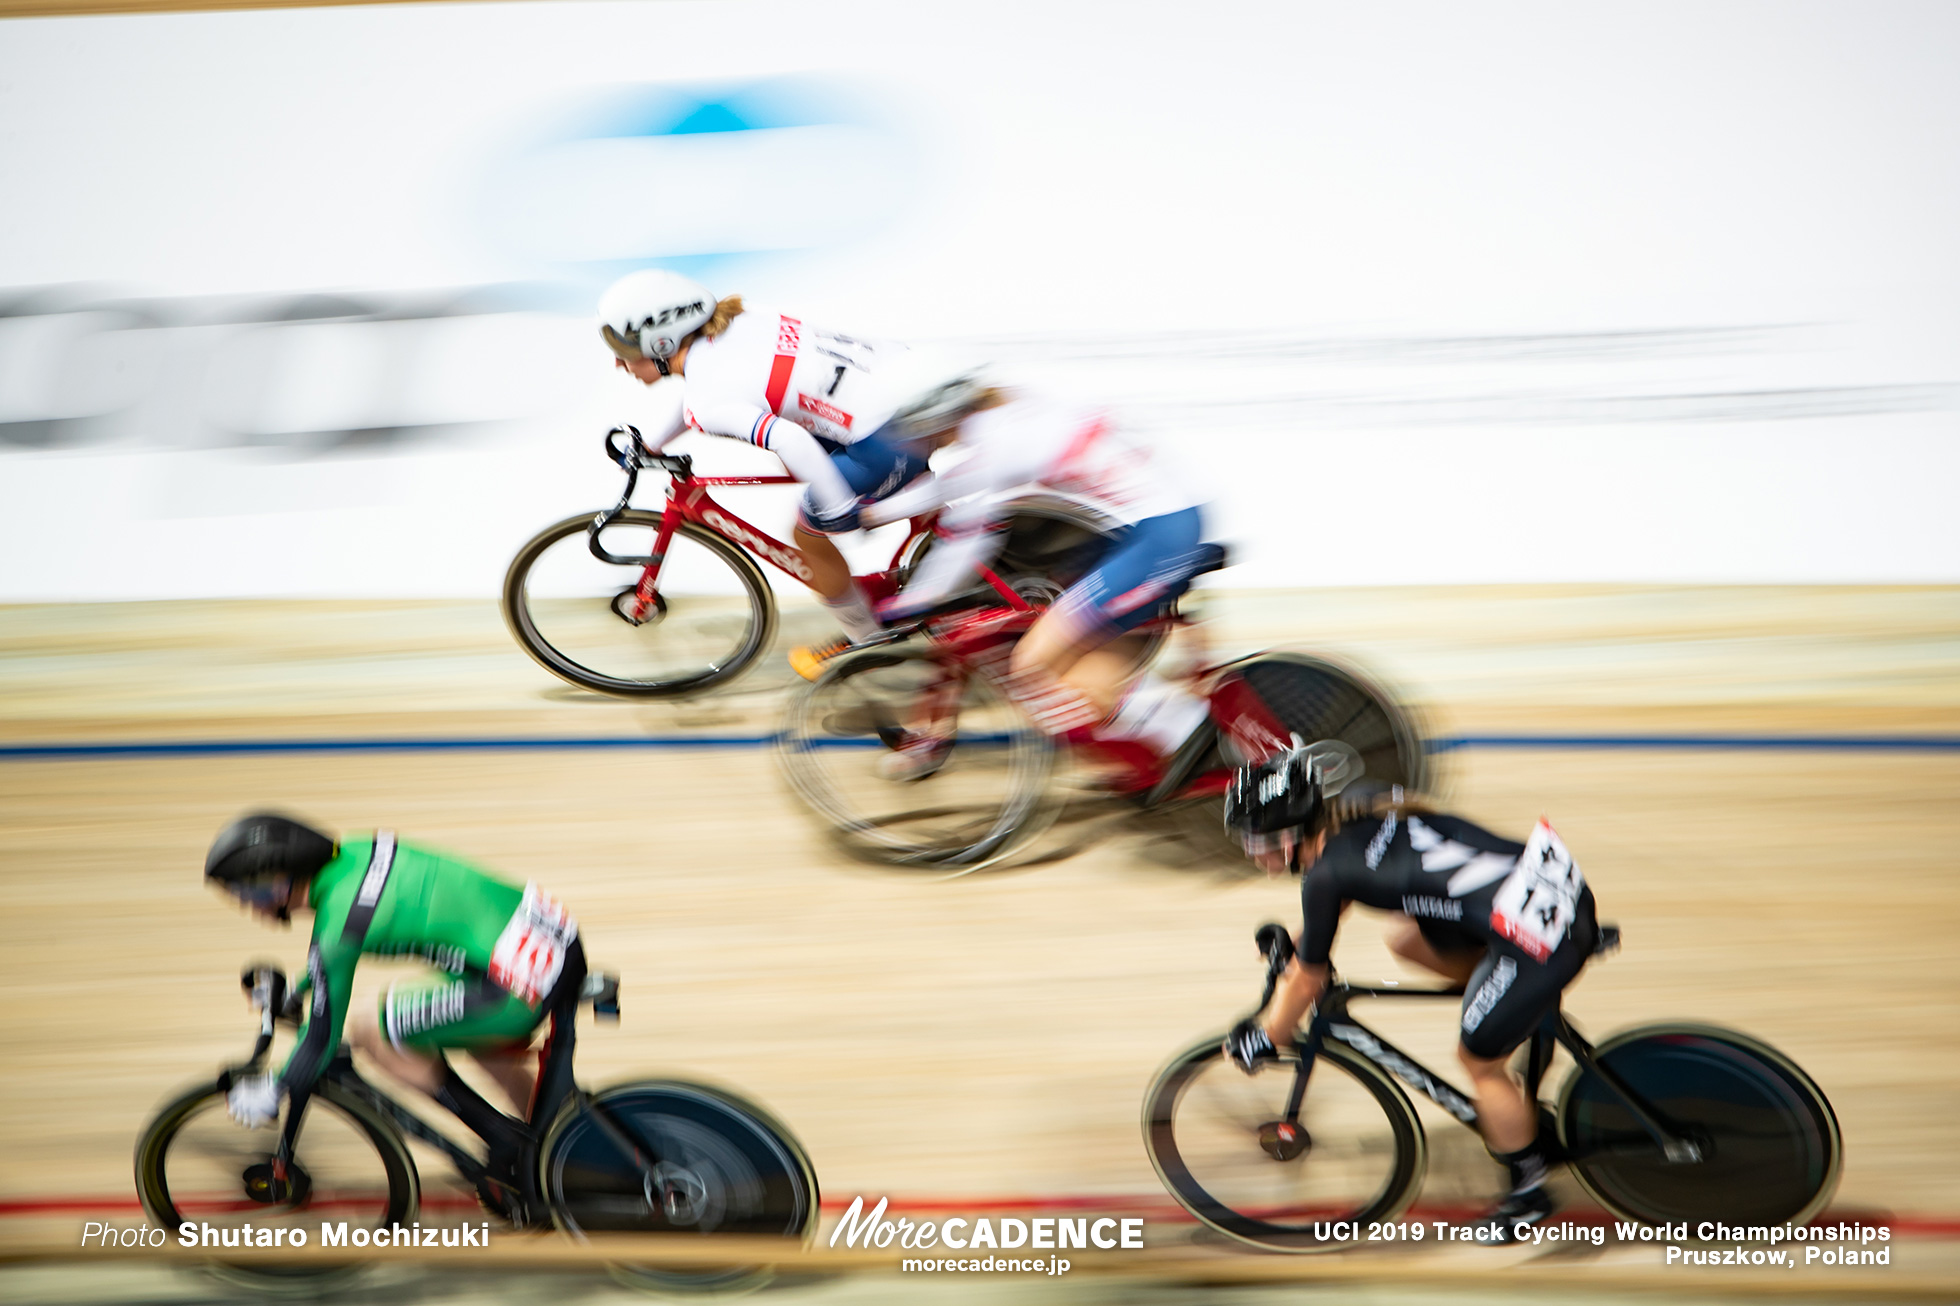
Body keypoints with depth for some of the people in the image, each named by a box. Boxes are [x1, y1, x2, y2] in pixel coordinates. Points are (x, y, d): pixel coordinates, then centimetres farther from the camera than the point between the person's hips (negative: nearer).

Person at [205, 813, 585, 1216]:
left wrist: (270, 1095, 10)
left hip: (519, 983, -9)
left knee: (367, 1030, 1)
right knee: (493, 1055, 33)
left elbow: (324, 1036, -5)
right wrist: (293, 989, 43)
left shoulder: (339, 916, -13)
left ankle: (505, 1138, 7)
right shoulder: (349, 855, 11)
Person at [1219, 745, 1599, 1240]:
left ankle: (1528, 1191, 28)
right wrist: (1294, 942, 44)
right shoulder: (1358, 805, 10)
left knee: (1479, 1060, 10)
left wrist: (1259, 1041, 17)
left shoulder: (1326, 873, -11)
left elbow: (1306, 980, 1)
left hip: (1538, 931, -9)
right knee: (1406, 940, 19)